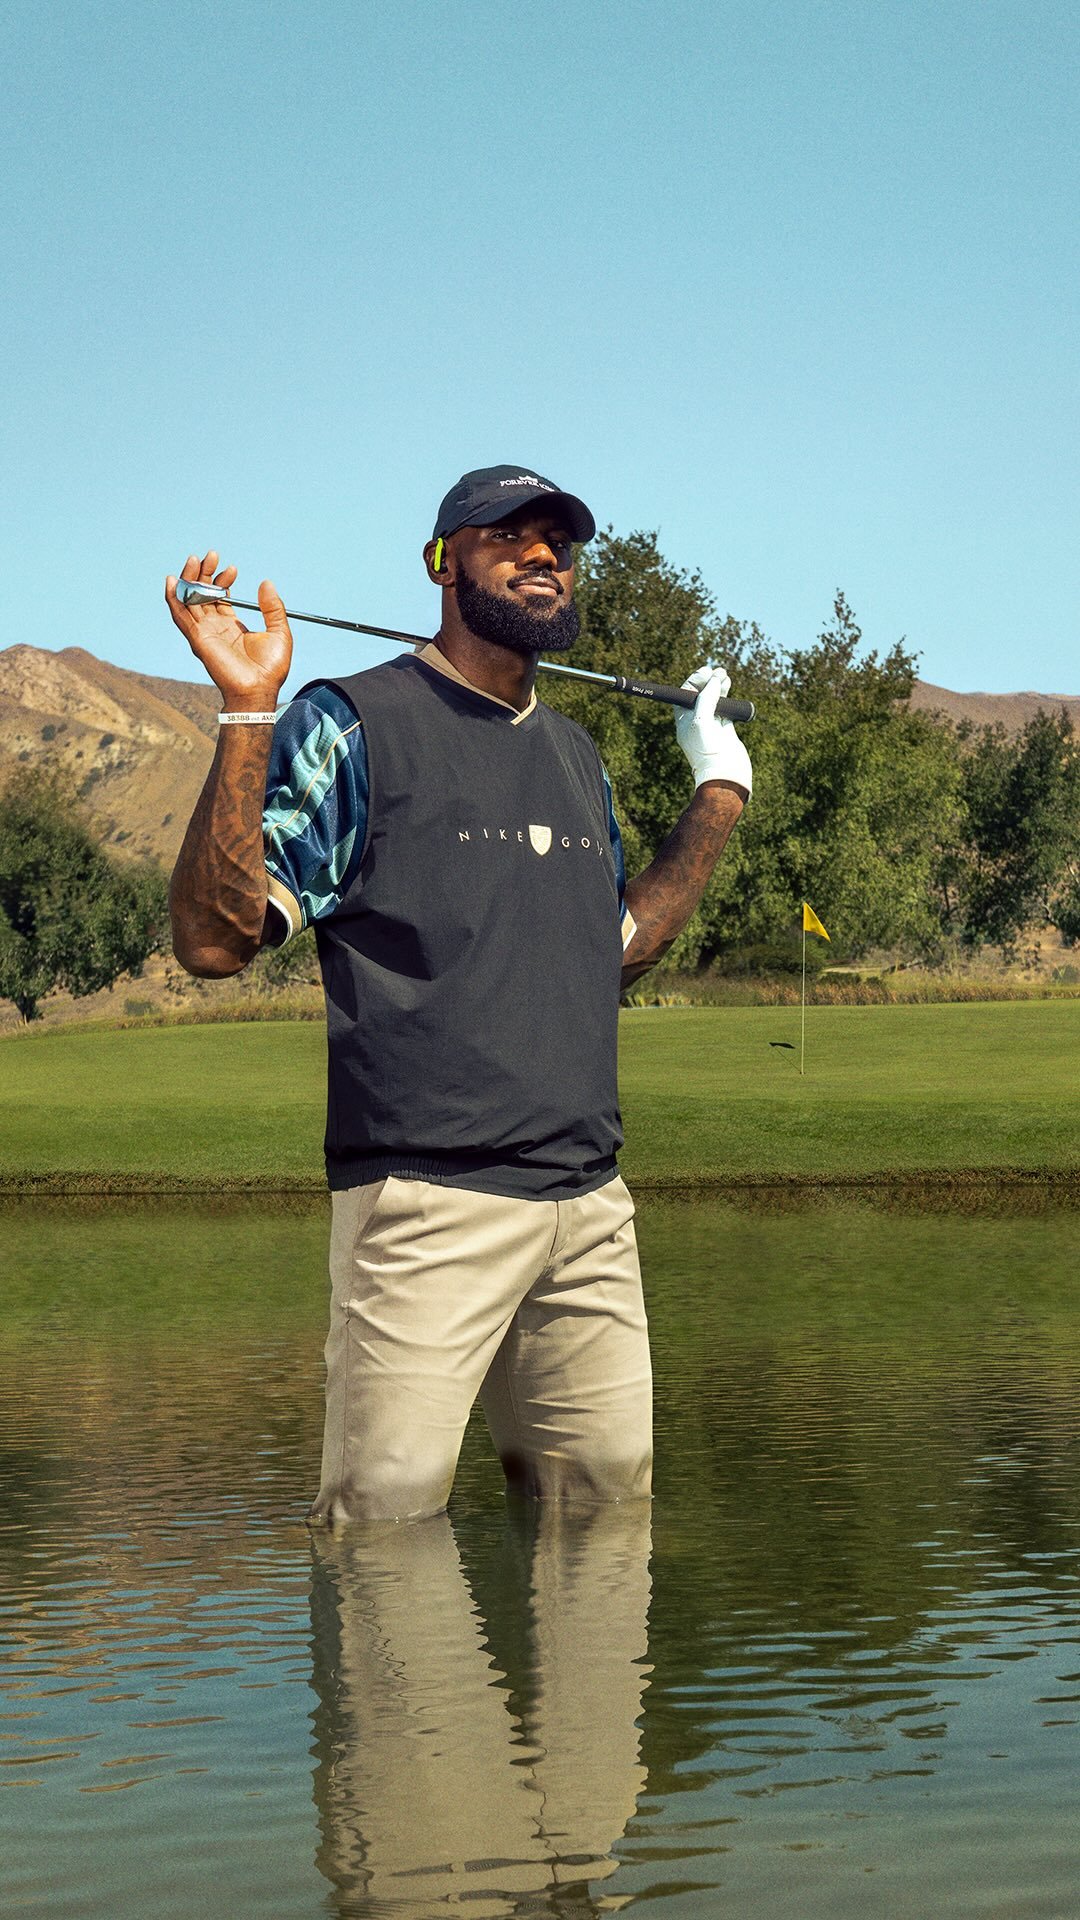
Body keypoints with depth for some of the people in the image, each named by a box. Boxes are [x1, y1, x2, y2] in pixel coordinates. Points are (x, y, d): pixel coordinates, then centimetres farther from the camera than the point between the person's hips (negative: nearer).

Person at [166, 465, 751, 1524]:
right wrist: (247, 713, -18)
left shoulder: (575, 753, 19)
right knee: (386, 1533, -7)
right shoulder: (352, 724, -2)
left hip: (591, 1202, 7)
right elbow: (213, 937, -10)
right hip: (426, 1205, -7)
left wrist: (718, 793, 28)